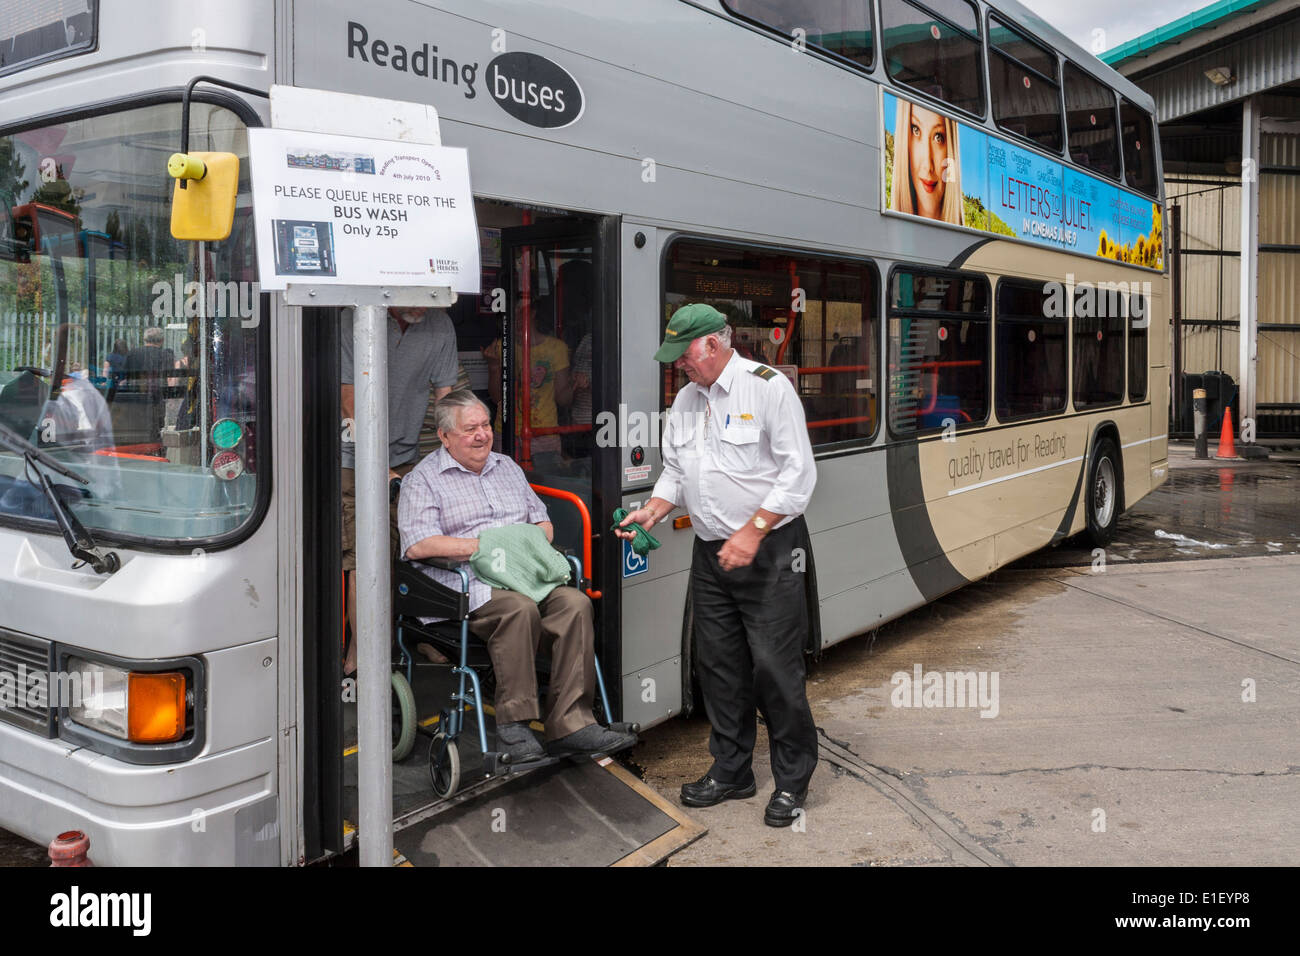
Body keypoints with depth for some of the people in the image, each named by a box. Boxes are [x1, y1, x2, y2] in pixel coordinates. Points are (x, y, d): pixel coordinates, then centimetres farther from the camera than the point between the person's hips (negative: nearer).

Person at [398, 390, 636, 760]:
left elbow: (543, 521, 30)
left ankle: (570, 723, -26)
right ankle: (513, 723, -25)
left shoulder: (507, 467, 25)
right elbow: (417, 546, -10)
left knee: (575, 603, -24)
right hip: (470, 586, -5)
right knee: (520, 608, -35)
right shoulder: (423, 479, 5)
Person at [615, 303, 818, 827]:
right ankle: (731, 770, 26)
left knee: (775, 667, -4)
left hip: (769, 552, -7)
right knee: (719, 665, 12)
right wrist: (652, 510, 2)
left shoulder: (768, 387, -10)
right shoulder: (686, 399, 13)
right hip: (711, 553, 7)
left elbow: (798, 472, -14)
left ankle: (792, 782, 12)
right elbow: (675, 470, 21)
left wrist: (752, 533, -19)